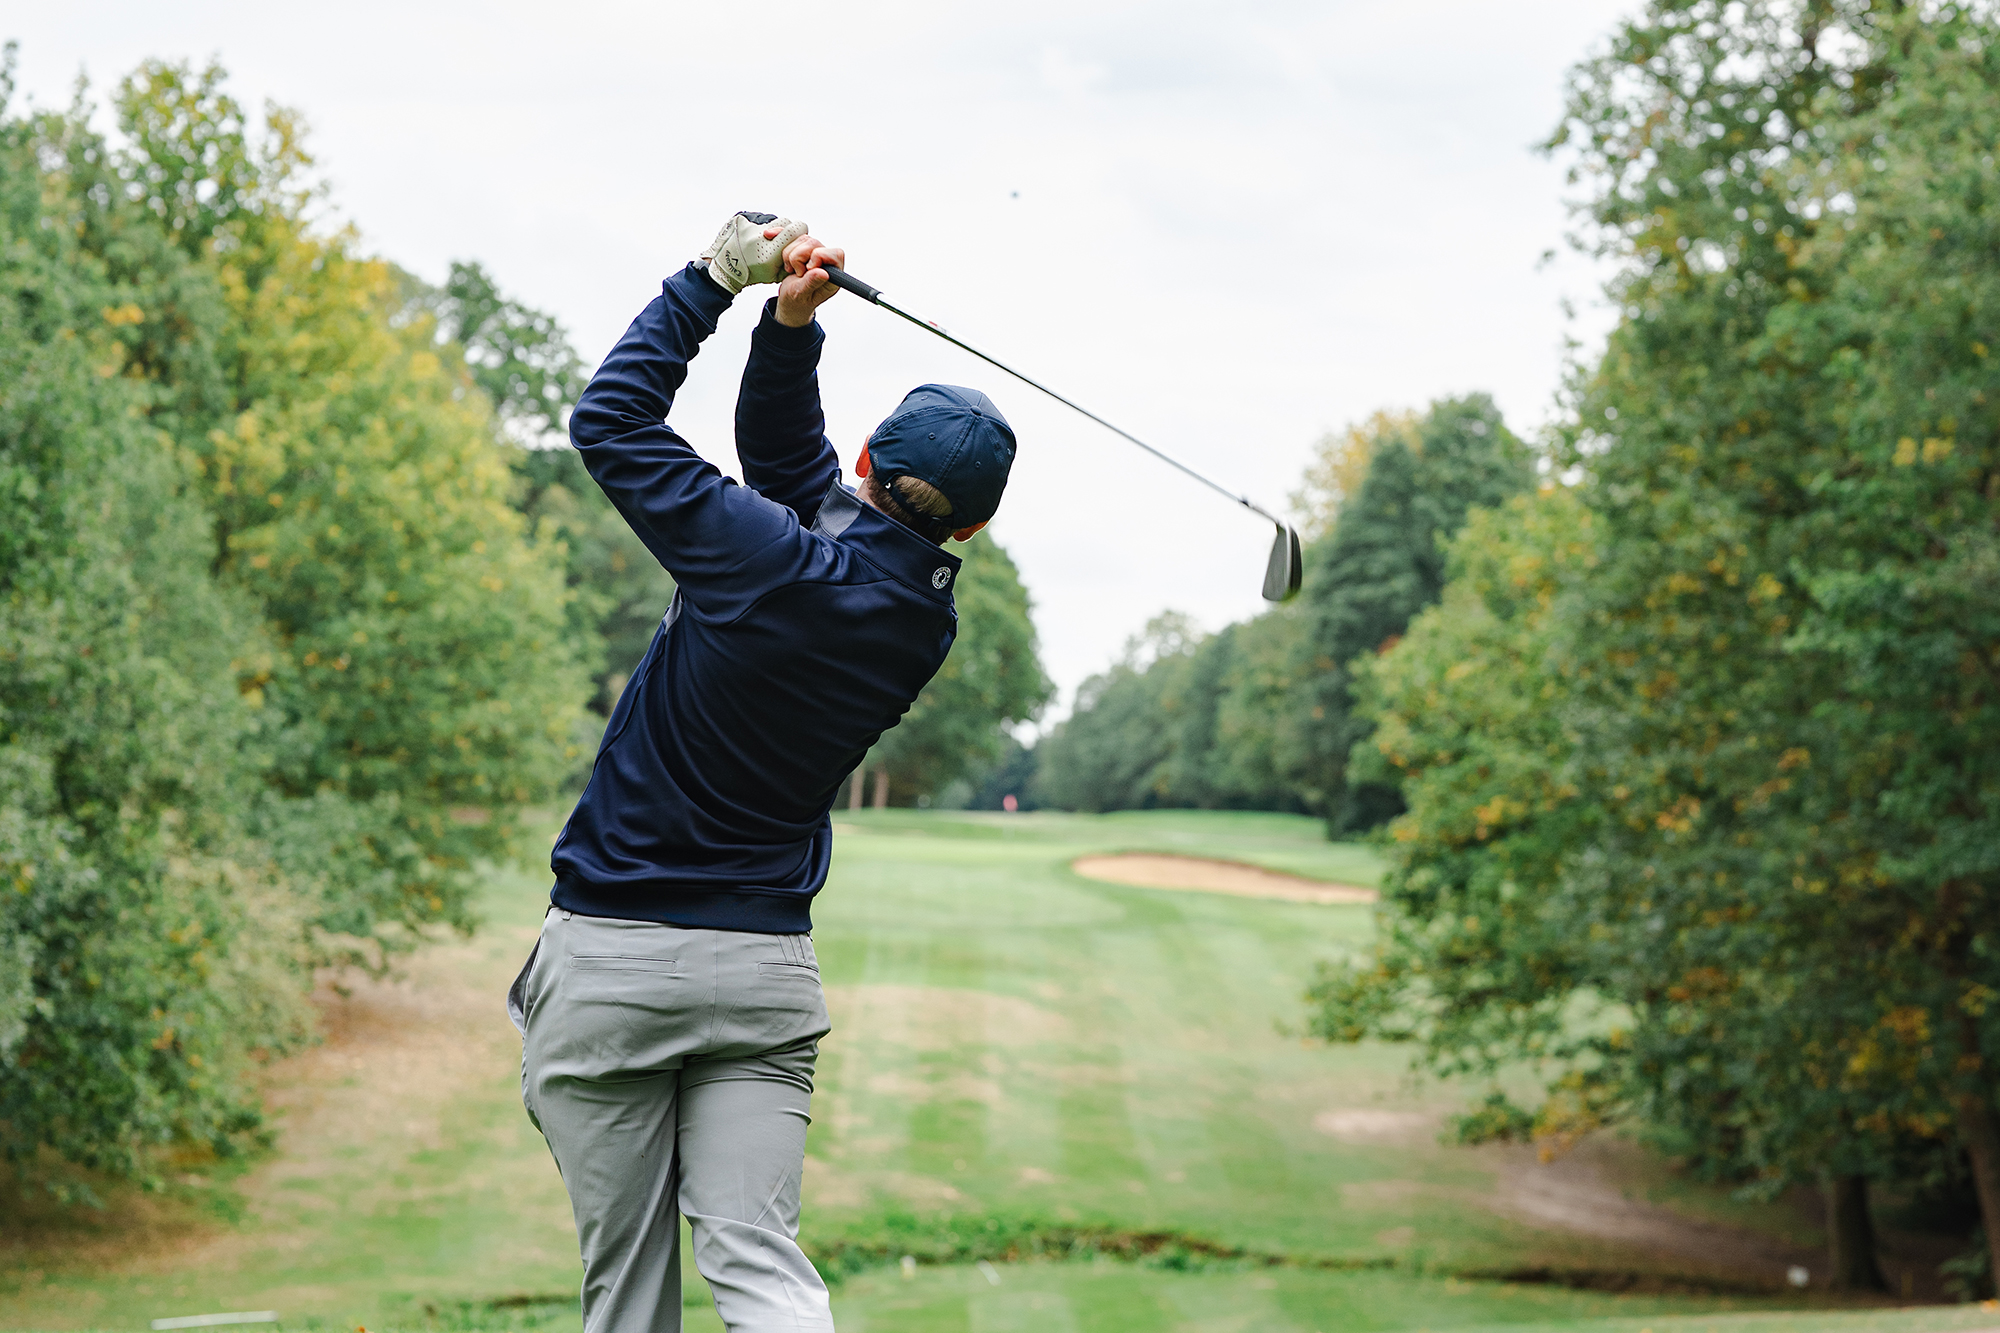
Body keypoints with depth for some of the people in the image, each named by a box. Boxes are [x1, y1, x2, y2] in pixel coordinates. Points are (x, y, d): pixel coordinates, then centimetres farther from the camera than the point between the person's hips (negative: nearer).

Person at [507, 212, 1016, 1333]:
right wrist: (790, 327, 0)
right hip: (768, 969, 4)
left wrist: (716, 280, 0)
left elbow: (609, 420, -5)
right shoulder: (925, 621, 1)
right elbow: (788, 461, 12)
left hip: (611, 957, -4)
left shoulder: (770, 559, -17)